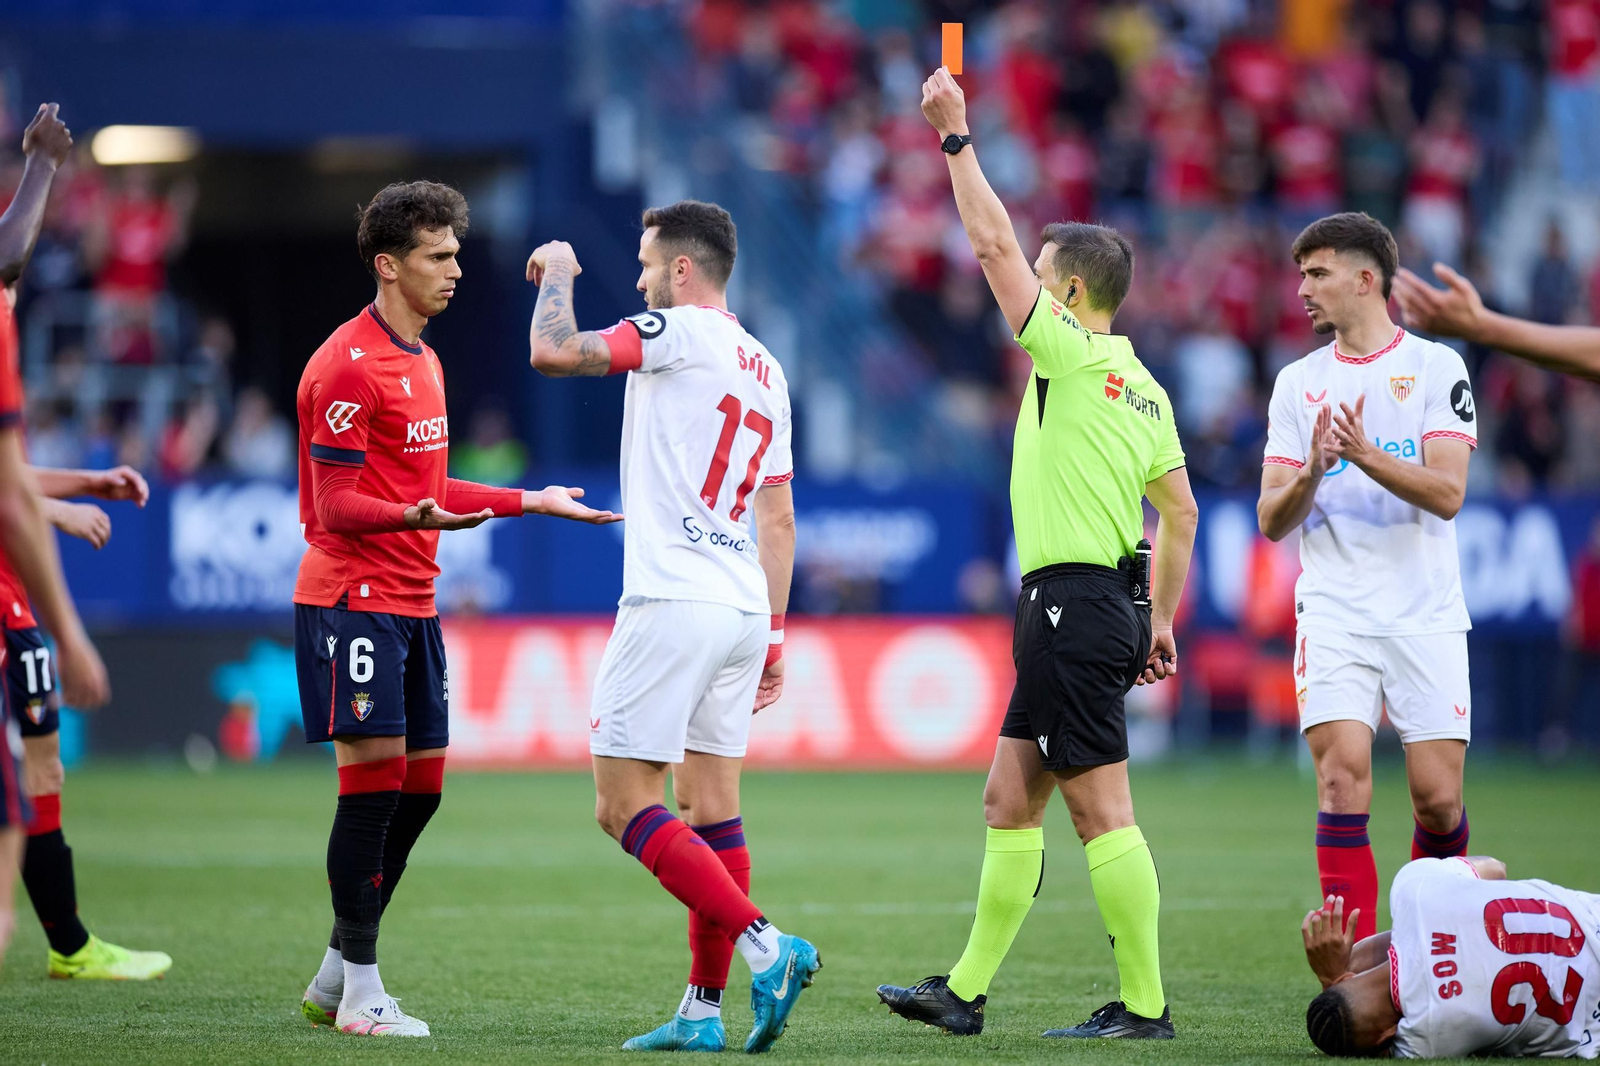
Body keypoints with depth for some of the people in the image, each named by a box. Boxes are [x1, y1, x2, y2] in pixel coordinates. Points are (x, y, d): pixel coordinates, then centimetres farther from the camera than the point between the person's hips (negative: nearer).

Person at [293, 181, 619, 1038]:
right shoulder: (347, 367, -13)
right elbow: (337, 505, -16)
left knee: (420, 785, 7)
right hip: (353, 597, -9)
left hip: (413, 600, 9)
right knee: (374, 777, -11)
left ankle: (333, 980, 16)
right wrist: (414, 516, -34)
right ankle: (360, 991, -6)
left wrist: (532, 502, 28)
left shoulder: (422, 361, 17)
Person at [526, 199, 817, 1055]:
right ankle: (703, 1011, 8)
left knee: (623, 805, -7)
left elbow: (552, 351, -16)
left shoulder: (682, 332, -8)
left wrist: (557, 270, 3)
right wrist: (773, 636, 22)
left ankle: (765, 946, -19)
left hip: (674, 603, -9)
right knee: (710, 805, 9)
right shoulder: (765, 369, 17)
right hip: (744, 604, 9)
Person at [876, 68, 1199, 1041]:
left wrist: (958, 135, -3)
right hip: (1111, 605, 10)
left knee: (1101, 811, -8)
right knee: (1010, 801, 13)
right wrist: (1162, 621, 21)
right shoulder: (1143, 388, 15)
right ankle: (966, 991, 18)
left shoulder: (1074, 354, -10)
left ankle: (1145, 1005, -8)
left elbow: (994, 244, -10)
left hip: (1073, 604, -10)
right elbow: (1181, 512, 16)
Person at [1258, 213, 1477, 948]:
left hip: (1425, 616, -1)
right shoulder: (1297, 383, 11)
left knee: (1438, 799, -3)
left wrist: (1365, 454, -24)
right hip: (1334, 616, 1)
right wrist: (1312, 472, -15)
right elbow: (1272, 521, 6)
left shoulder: (1437, 368, 2)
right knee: (1343, 778, -14)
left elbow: (1447, 493, -9)